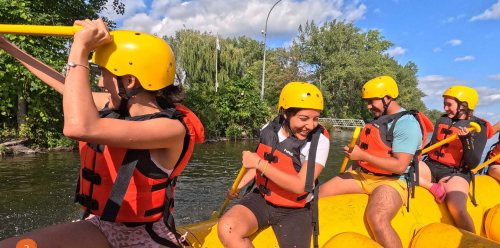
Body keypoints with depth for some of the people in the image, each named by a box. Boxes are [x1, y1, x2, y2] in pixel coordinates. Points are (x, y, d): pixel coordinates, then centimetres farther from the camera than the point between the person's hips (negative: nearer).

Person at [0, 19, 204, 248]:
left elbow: (79, 128, -35)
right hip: (100, 227, 5)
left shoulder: (172, 127, -23)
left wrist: (80, 48, -27)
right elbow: (68, 87, 16)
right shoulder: (115, 106, 0)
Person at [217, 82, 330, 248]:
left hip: (294, 211, -3)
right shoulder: (269, 129, -6)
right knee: (227, 229, -22)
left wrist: (260, 164, -28)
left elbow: (300, 186, -27)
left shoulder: (319, 140, -20)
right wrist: (239, 185, 11)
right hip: (261, 199, 4)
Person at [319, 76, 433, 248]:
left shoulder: (407, 123, -14)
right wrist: (351, 171, 9)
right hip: (363, 175, 9)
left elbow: (399, 166, -23)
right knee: (319, 194, -1)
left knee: (377, 220, -37)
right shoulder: (377, 119, 14)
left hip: (392, 181, -8)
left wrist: (362, 156, -23)